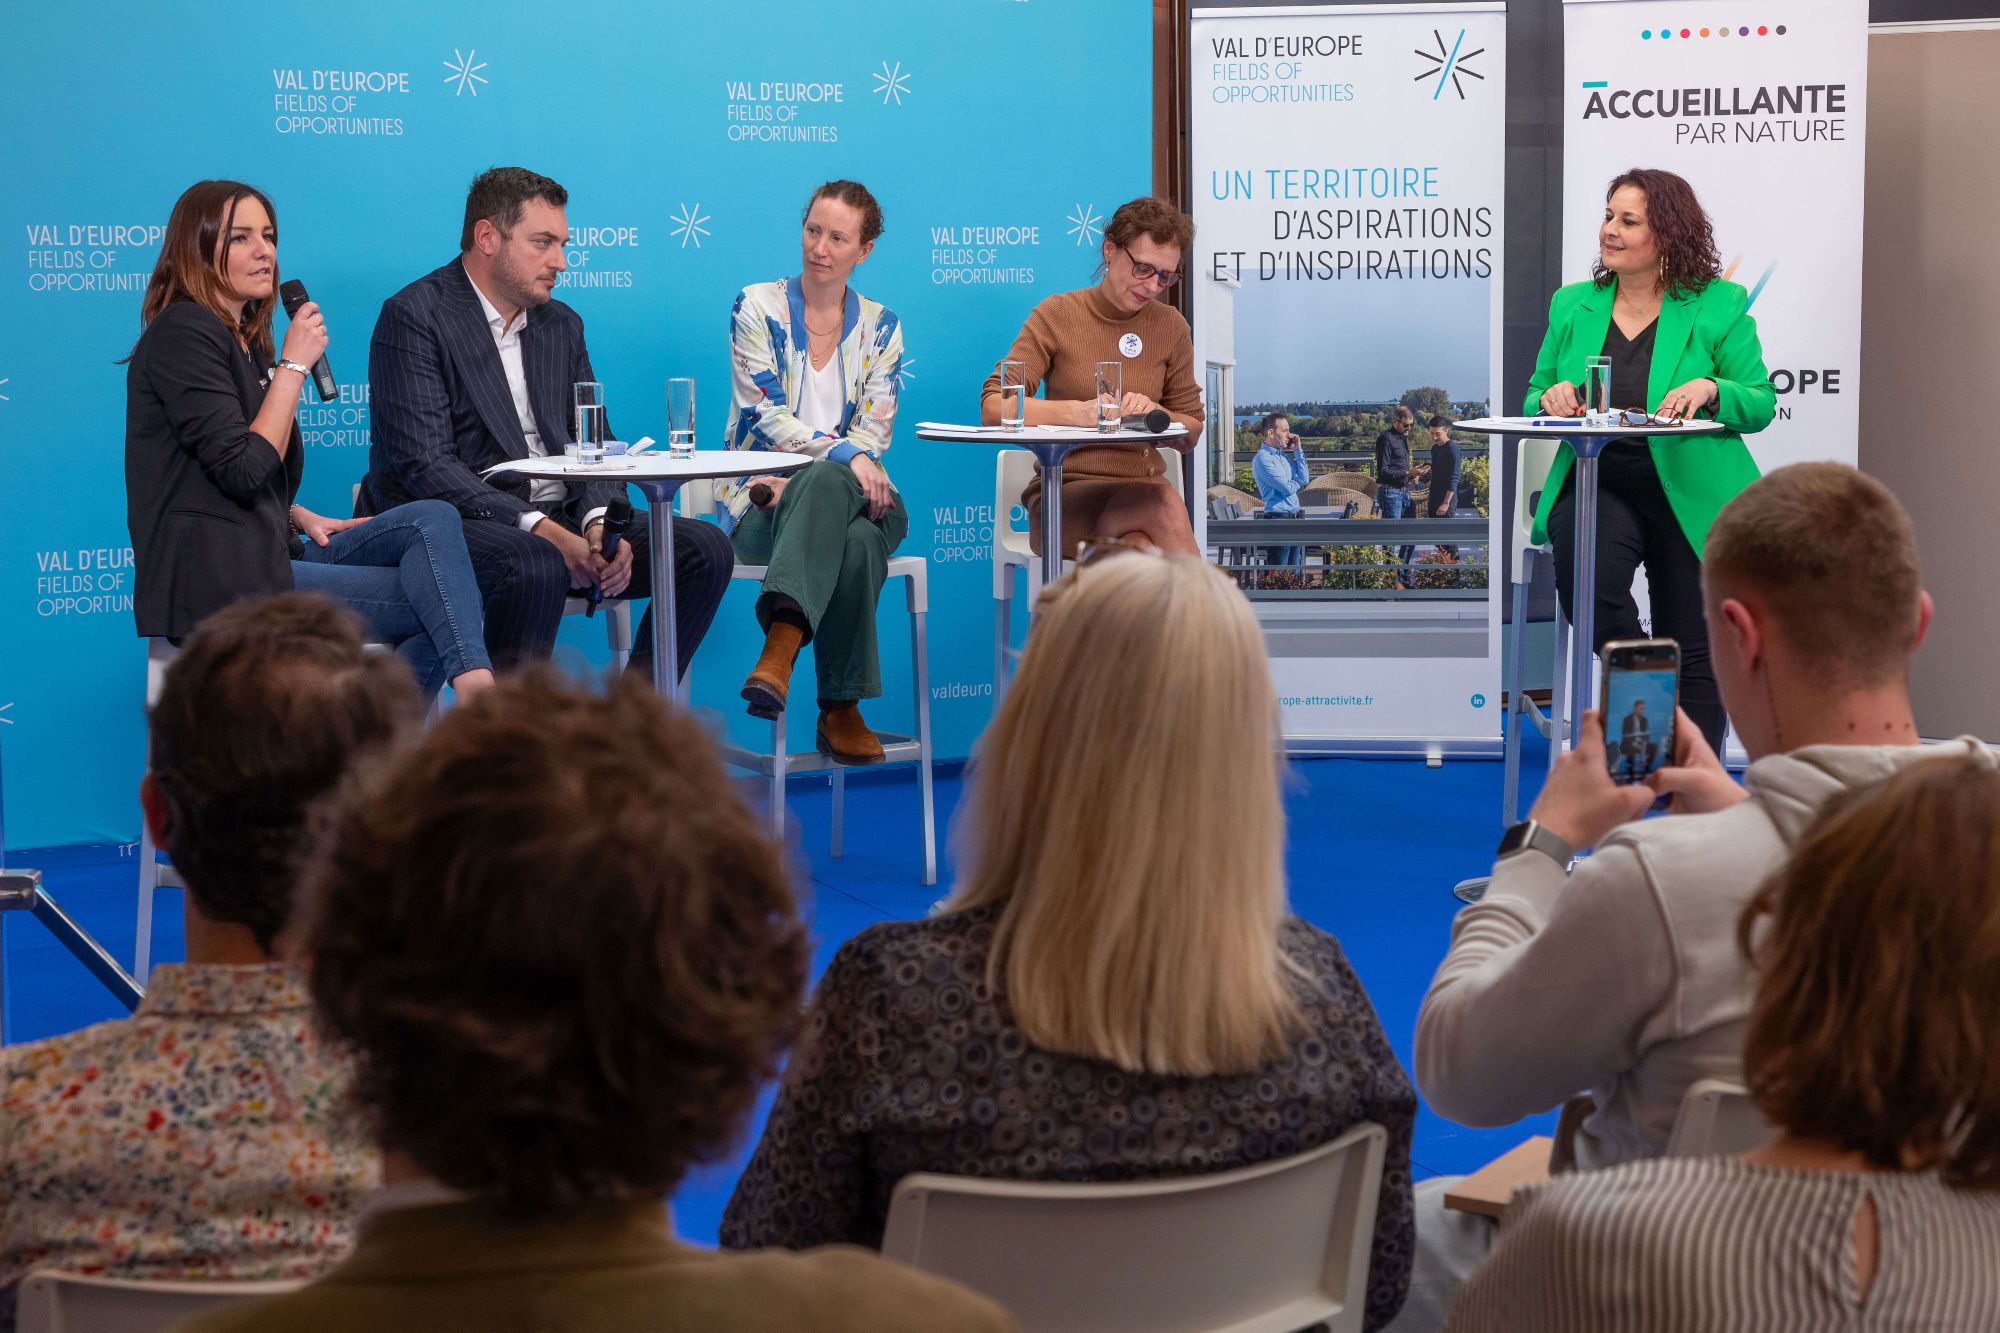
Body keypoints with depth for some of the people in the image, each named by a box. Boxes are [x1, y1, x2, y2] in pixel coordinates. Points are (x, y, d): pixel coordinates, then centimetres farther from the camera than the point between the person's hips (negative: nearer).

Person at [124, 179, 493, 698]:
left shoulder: (244, 339, 20)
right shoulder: (182, 334, -10)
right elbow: (242, 471, -17)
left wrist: (299, 518, 8)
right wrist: (294, 364, -12)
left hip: (267, 553, 9)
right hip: (214, 581, -9)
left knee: (433, 520, -11)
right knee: (434, 607, -16)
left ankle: (475, 685, -22)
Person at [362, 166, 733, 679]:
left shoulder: (562, 324, 17)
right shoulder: (413, 317, -7)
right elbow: (424, 466, -17)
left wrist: (599, 522, -10)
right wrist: (541, 531, -25)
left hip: (557, 519, 7)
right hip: (454, 521, -7)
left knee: (705, 549, -9)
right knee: (536, 566, -38)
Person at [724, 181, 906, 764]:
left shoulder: (880, 327, 11)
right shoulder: (757, 307, 3)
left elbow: (874, 432, 2)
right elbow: (768, 417, -8)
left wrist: (803, 476, -16)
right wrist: (843, 455, -24)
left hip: (856, 493, 2)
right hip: (764, 498, -2)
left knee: (857, 539, -38)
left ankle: (780, 648, -48)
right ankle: (840, 708, -44)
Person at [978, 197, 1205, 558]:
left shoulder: (1171, 327, 10)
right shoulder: (1057, 315, 2)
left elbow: (1191, 433, 15)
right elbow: (993, 407, -9)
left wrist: (1153, 413, -10)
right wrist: (1078, 412, -26)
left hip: (1142, 489, 3)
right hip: (1065, 497, -3)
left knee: (1142, 550, -36)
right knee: (1163, 505, -35)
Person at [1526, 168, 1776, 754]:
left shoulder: (1720, 305, 0)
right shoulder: (1571, 305, 9)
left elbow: (1759, 405, 0)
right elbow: (1535, 398, 15)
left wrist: (1710, 389, -21)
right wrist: (1551, 398, -9)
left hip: (1690, 497, -1)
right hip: (1597, 484, 2)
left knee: (1694, 656, 2)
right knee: (1583, 578, -29)